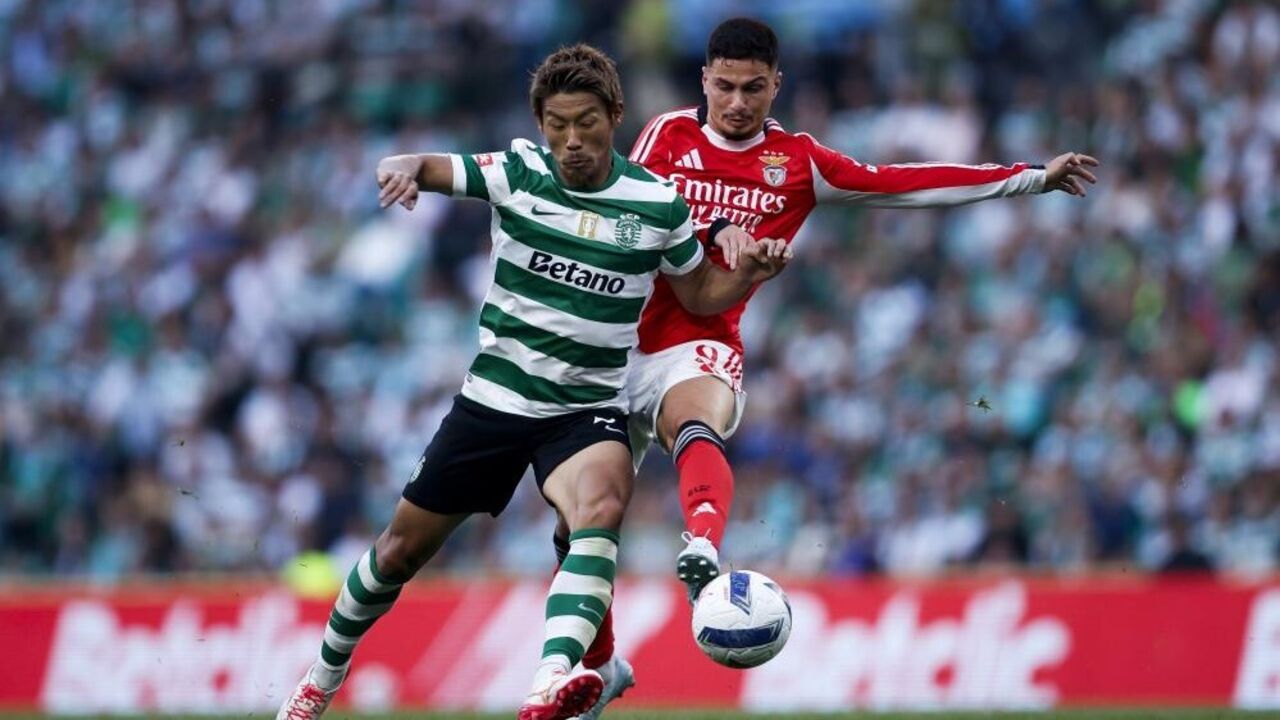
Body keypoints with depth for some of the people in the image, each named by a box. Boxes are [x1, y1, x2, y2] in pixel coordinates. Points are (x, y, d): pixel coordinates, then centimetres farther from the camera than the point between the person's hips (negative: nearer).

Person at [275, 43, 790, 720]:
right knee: (402, 549, 10)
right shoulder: (517, 173, -5)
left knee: (601, 506, -35)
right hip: (492, 401, 2)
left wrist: (752, 272, -12)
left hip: (587, 409, -2)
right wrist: (403, 169, -28)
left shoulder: (656, 203, -5)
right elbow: (421, 169, -3)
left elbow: (701, 295, 9)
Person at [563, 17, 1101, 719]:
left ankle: (703, 554, -67)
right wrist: (712, 232, -21)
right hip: (618, 345, 2)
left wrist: (1032, 179, 9)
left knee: (697, 428, -38)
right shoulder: (669, 134, 7)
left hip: (698, 349, -2)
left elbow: (907, 184, 10)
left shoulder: (796, 162, 8)